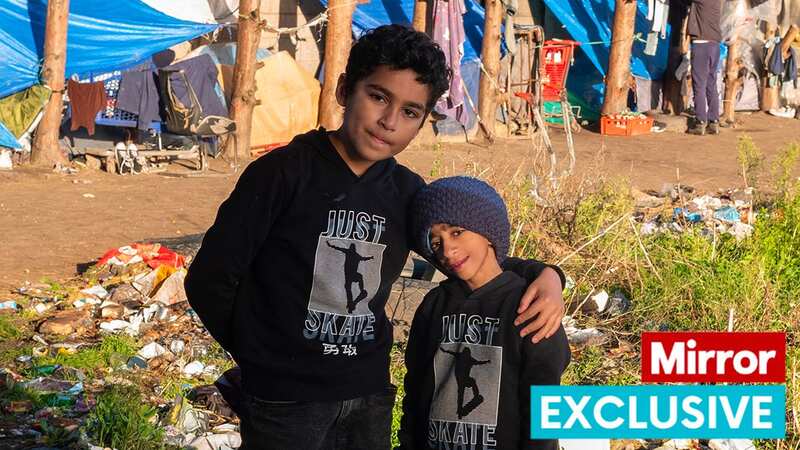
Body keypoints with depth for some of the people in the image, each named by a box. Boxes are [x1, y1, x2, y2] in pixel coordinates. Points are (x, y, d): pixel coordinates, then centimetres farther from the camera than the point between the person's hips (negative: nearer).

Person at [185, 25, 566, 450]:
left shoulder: (408, 193, 2)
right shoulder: (283, 173, -12)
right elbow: (209, 282, -8)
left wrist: (543, 274, -4)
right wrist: (267, 362, 1)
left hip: (371, 398, 5)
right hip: (285, 401, -5)